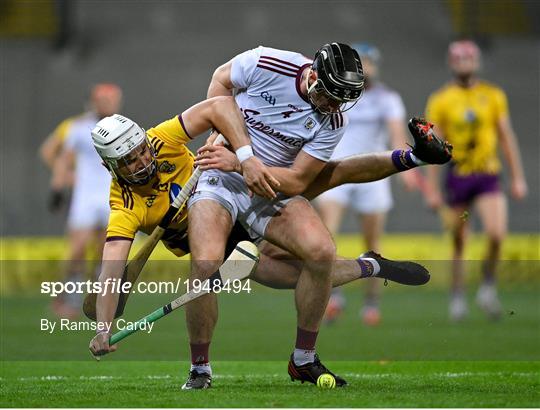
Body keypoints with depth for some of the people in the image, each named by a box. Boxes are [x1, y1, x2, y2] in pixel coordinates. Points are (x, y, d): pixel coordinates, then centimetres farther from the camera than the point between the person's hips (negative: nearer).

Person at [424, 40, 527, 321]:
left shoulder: (493, 96, 6)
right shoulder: (440, 100, 0)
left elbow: (507, 138, 10)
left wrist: (518, 177, 5)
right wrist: (432, 189, -3)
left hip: (488, 175, 1)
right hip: (457, 177, -1)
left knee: (496, 234, -17)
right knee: (458, 242, 4)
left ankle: (487, 286, 4)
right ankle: (458, 297, 18)